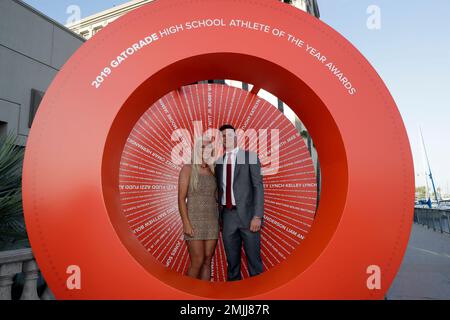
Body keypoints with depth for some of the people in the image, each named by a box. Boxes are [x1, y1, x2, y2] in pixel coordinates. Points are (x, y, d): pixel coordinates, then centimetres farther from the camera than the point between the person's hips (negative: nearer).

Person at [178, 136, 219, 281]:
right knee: (197, 262, -7)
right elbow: (181, 198, -9)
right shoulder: (187, 168, -4)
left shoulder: (213, 171, 11)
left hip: (212, 221, 5)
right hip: (195, 221, -5)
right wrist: (186, 224, -17)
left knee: (207, 261, 5)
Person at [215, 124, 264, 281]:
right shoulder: (218, 162, 13)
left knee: (254, 260, 2)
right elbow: (220, 191, 14)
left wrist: (257, 216, -13)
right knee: (232, 262, 12)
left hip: (247, 214, -4)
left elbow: (258, 187, -5)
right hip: (227, 216, 4)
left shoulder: (250, 156, 0)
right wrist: (219, 218, 8)